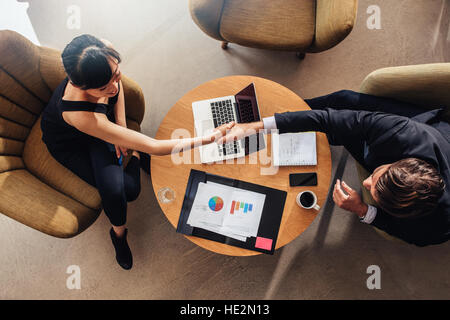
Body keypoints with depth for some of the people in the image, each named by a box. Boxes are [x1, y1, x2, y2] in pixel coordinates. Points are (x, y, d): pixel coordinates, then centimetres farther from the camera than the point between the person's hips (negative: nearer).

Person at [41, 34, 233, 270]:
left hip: (100, 121, 4)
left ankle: (136, 157, 22)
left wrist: (120, 124, -13)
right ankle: (118, 232, 12)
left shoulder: (106, 54, -33)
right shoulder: (78, 111, -48)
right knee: (124, 190, -22)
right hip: (67, 142, -4)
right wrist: (209, 138, -44)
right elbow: (153, 147, -46)